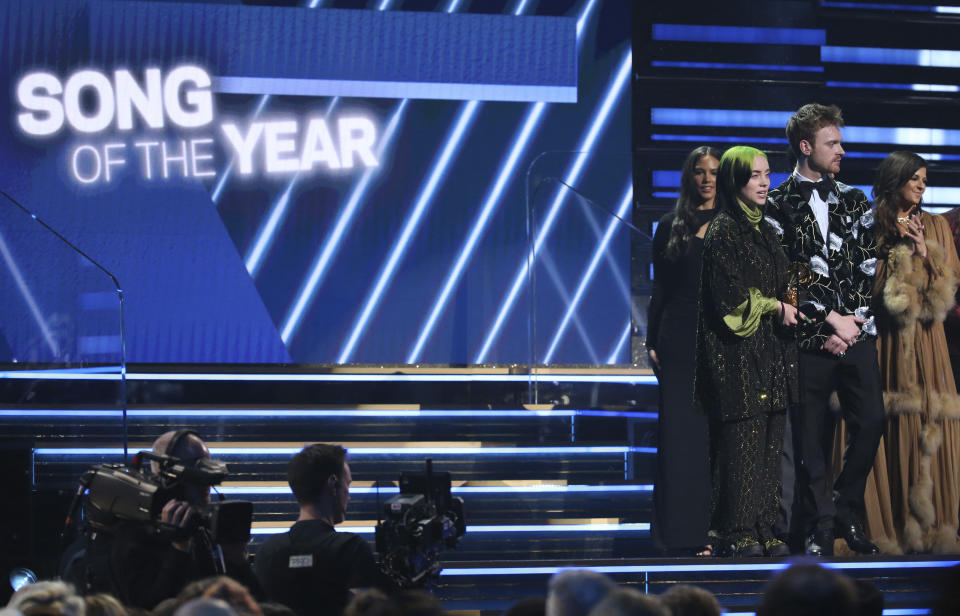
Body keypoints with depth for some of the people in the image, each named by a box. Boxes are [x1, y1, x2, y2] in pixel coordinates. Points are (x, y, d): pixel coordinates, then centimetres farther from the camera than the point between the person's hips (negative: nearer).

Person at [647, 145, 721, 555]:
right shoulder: (671, 227, 9)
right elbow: (659, 290, 9)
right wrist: (652, 342, 2)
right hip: (681, 340, 0)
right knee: (681, 432, -3)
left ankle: (717, 527, 3)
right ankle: (684, 532, -1)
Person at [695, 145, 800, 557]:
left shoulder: (765, 230, 17)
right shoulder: (723, 230, -7)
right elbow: (729, 295, -14)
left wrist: (786, 313, 7)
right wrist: (775, 308, -7)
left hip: (770, 350, 8)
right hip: (738, 350, -8)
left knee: (769, 442, 4)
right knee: (741, 439, -9)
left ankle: (762, 529, 7)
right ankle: (737, 533, -6)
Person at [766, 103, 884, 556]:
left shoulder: (853, 201, 15)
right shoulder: (778, 205, 1)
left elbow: (867, 267, 10)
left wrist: (853, 321, -3)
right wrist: (831, 320, -9)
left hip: (857, 333, 4)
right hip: (810, 339, -3)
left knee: (870, 424, -4)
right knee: (812, 439, -1)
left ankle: (847, 513, 14)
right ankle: (819, 531, 7)